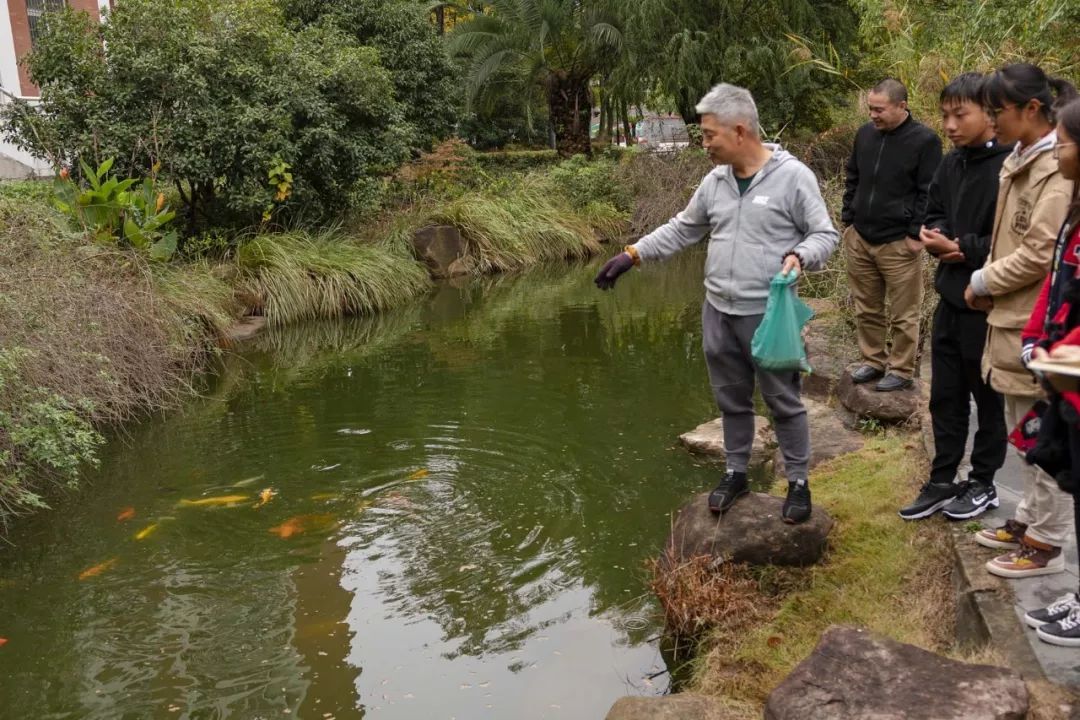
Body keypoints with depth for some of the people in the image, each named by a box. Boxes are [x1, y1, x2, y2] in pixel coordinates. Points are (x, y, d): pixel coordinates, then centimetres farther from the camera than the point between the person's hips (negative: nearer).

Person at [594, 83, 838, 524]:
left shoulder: (792, 176, -11)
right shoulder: (714, 182, 6)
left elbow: (825, 234, -7)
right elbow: (682, 230, 17)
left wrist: (800, 256, -27)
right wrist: (632, 255, 11)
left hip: (768, 314, -5)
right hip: (718, 312, 6)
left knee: (783, 402, 7)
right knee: (731, 400, 17)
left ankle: (798, 483, 22)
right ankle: (736, 474, 32)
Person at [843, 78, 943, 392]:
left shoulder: (924, 140, -9)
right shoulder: (865, 134, 9)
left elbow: (928, 193, -9)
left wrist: (916, 234, -12)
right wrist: (848, 221, 12)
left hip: (898, 243, -6)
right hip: (859, 238, 6)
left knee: (904, 314, 3)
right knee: (866, 308, 14)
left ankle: (902, 370, 14)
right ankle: (873, 360, 28)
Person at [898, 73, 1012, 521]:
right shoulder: (951, 164, 7)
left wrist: (963, 248, -17)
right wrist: (938, 236, -4)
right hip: (951, 297, 7)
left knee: (988, 396, 10)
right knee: (945, 396, 14)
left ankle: (983, 483, 26)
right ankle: (942, 482, 27)